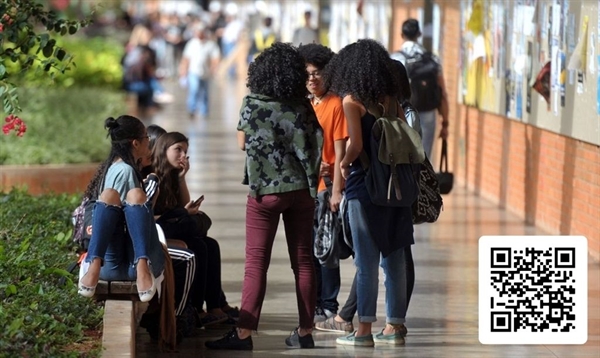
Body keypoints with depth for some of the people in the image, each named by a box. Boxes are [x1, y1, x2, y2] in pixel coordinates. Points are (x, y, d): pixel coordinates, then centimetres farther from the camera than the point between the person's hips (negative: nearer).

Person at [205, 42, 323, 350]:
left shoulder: (252, 104, -7)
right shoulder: (302, 107, 0)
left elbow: (242, 142, 4)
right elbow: (314, 147, 1)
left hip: (265, 190, -3)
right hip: (301, 189, 3)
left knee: (256, 264, -2)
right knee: (303, 261, 8)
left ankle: (244, 333, -7)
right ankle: (305, 332, 12)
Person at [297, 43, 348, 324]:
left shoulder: (336, 105, -8)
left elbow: (340, 151, -11)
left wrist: (336, 190, -15)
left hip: (326, 186, -7)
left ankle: (328, 306, 3)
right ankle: (315, 304, 19)